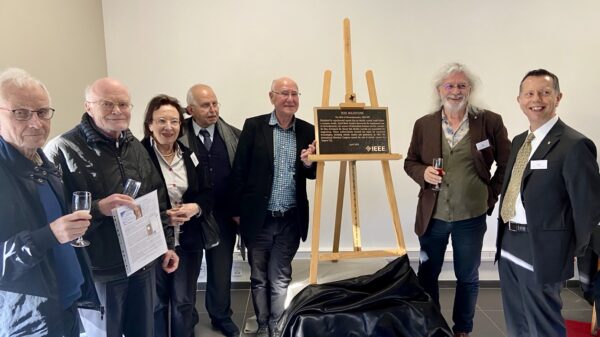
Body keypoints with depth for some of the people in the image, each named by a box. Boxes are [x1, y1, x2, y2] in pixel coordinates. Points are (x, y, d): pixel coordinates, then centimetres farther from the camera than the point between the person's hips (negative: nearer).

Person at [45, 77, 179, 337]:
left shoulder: (136, 146, 7)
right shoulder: (63, 150, -14)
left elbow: (157, 200, 13)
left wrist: (166, 244, 11)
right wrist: (98, 208, -31)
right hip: (98, 271, -6)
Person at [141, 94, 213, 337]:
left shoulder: (190, 156, 6)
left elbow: (207, 194, 7)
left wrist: (195, 207, -13)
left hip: (187, 241, 4)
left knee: (184, 302, 13)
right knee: (155, 303, 14)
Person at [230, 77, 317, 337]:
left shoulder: (307, 131, 2)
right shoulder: (253, 126, -4)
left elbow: (314, 173, 7)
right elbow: (239, 170, -2)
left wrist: (309, 164, -16)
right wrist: (237, 210, -2)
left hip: (290, 220, 1)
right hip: (258, 218, -1)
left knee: (280, 279, 12)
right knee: (259, 278, 15)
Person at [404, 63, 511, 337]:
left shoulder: (490, 122, -5)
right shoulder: (424, 124, 0)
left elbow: (507, 164, 4)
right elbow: (410, 162, 7)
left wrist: (491, 194, -1)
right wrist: (423, 172, -14)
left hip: (471, 217, -1)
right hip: (432, 216, 2)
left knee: (467, 277, 15)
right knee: (426, 275, 13)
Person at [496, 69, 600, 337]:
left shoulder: (575, 145, -15)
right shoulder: (519, 141, 10)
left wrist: (572, 251, -4)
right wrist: (505, 236, 9)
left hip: (541, 250, -7)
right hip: (509, 245, 8)